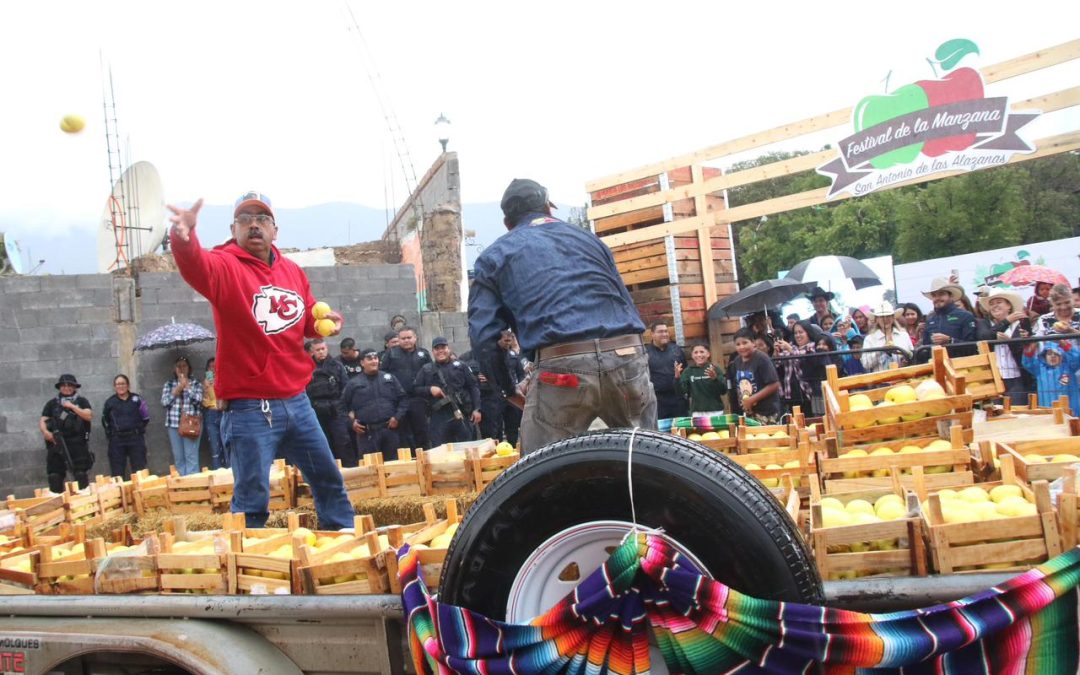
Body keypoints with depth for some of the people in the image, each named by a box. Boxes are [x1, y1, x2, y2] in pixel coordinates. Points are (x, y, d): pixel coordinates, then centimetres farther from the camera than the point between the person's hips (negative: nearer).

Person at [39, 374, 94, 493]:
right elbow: (42, 421, 9)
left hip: (77, 444, -2)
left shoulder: (81, 401, 10)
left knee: (81, 475, -7)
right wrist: (45, 432, -11)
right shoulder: (52, 403, 14)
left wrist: (73, 407, -11)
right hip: (57, 443, 2)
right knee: (54, 475, 2)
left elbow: (89, 416, -4)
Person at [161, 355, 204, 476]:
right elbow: (164, 402, 3)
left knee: (191, 456, -7)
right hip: (174, 424, 3)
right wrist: (177, 390, -4)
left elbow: (198, 400, -7)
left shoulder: (196, 383, 7)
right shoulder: (169, 384, 13)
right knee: (178, 457, 6)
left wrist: (187, 386, -8)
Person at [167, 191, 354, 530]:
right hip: (249, 409, -6)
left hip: (296, 401, 7)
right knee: (252, 499, -4)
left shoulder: (292, 270, 8)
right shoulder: (224, 266, -10)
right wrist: (183, 237, -56)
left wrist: (324, 320, -2)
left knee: (329, 478, 18)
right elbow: (194, 265, -34)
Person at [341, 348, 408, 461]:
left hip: (389, 430, 2)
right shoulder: (353, 383, 7)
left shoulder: (390, 378, 13)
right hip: (367, 433, -2)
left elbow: (403, 398, 12)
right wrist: (351, 421, -2)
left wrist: (397, 417, 0)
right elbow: (343, 405, 10)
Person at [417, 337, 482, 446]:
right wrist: (429, 389, -7)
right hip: (439, 418, 0)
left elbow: (473, 387, 6)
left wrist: (476, 409, -2)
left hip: (462, 414, 0)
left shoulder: (460, 366, 8)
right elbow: (416, 388, 12)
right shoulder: (426, 370, 11)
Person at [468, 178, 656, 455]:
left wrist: (509, 387, 20)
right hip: (627, 358, 4)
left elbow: (483, 337, 7)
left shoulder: (494, 256, 17)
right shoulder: (587, 237, 28)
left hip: (563, 367, -4)